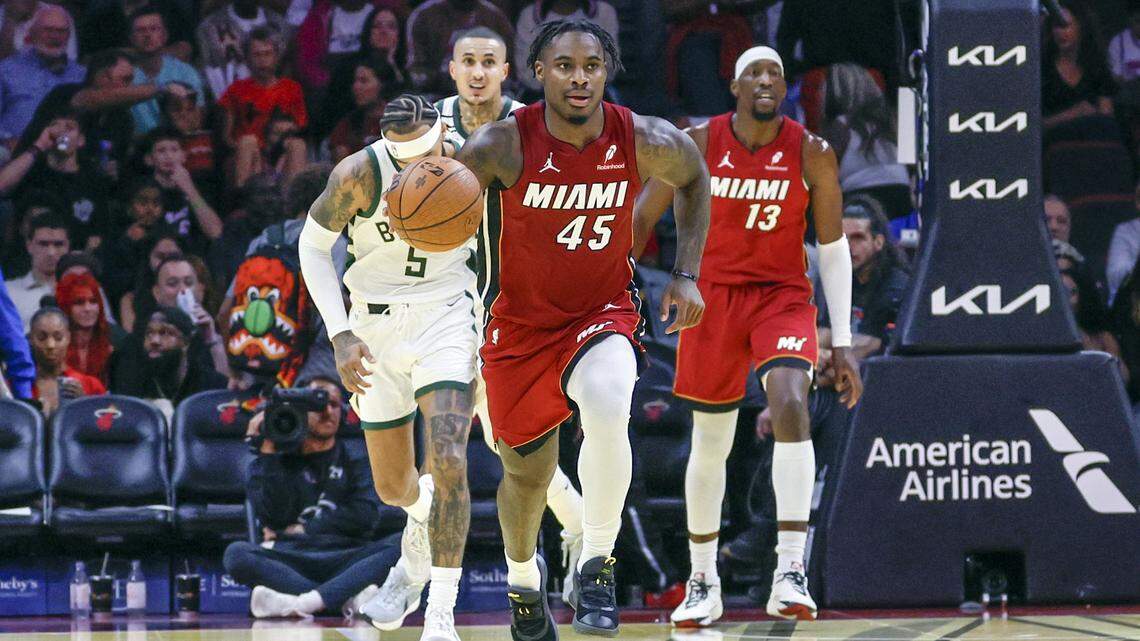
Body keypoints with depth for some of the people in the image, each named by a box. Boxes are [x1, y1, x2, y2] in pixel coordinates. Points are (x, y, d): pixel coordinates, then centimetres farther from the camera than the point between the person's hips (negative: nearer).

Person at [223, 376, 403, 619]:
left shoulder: (355, 464, 22)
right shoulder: (277, 463, 20)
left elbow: (366, 515, 4)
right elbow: (272, 517, 1)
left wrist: (303, 529, 0)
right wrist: (267, 452, 2)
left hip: (344, 559, 0)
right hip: (289, 565, 0)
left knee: (400, 546, -30)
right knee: (237, 553, -31)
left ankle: (304, 603, -45)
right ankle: (348, 597, -41)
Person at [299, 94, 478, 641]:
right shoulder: (359, 174, -18)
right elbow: (313, 245, -6)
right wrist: (340, 335, -13)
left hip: (446, 315, -1)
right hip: (376, 325, 1)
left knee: (448, 460, -22)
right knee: (392, 488, 11)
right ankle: (422, 521, 50)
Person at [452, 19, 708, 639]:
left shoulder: (643, 141, -15)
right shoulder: (504, 144, -20)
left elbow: (693, 177, 8)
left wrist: (686, 275, 3)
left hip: (602, 311, -1)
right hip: (520, 325, 1)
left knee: (607, 406, -34)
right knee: (528, 471, 14)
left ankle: (596, 565, -18)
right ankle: (523, 578, 47)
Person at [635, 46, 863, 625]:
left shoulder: (812, 155, -6)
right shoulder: (697, 146, -7)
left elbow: (832, 247, 1)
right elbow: (642, 217, 4)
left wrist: (843, 342, -2)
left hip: (782, 296, -1)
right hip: (713, 296, 1)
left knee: (790, 404, -28)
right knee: (709, 442, 7)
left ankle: (791, 570, -30)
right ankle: (703, 583, 25)